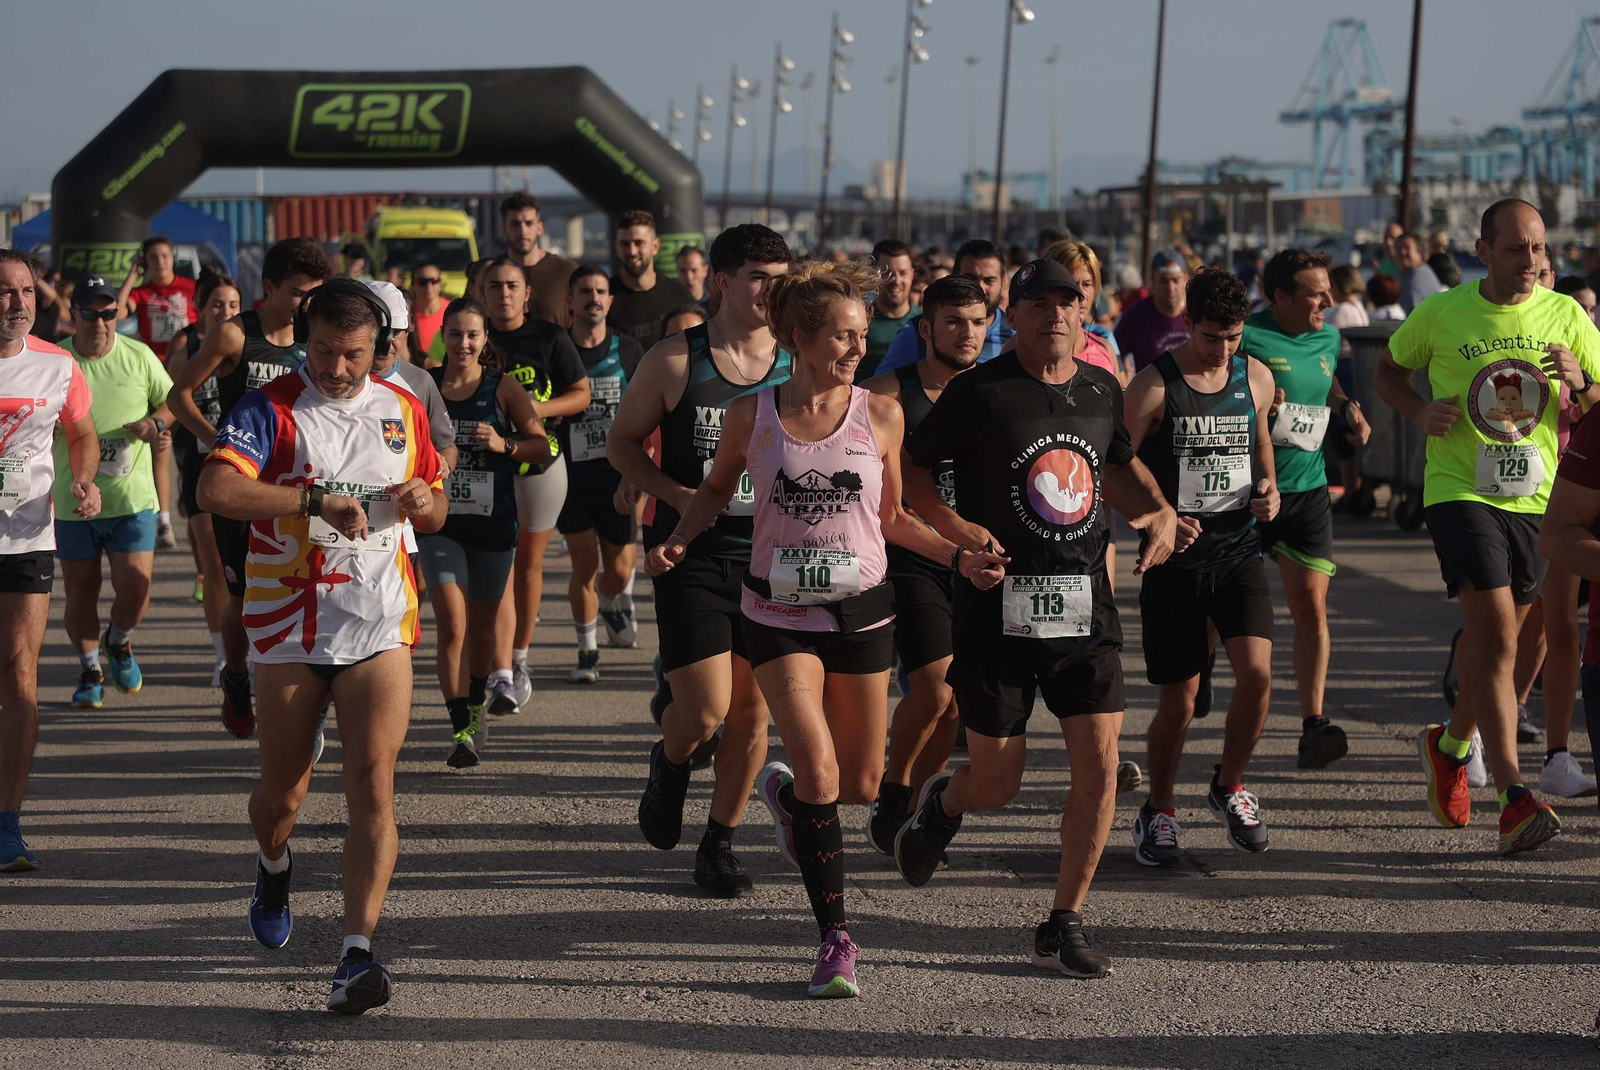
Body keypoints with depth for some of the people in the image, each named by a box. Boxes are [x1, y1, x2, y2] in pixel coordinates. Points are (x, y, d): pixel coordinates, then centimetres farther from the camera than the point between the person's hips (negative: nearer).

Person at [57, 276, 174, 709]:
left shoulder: (140, 356, 1)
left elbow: (172, 402, 12)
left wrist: (154, 423, -9)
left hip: (131, 496, 0)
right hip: (72, 500, 0)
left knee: (135, 587, -8)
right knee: (80, 593, 6)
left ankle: (119, 642, 25)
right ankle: (91, 669, 28)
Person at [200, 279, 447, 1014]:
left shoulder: (402, 409, 10)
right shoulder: (271, 408, -5)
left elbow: (435, 511, 21)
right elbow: (216, 490, -23)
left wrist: (425, 502, -4)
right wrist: (319, 499, -29)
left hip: (379, 622, 2)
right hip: (288, 625, -2)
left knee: (373, 778, -13)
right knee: (283, 791, 9)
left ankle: (357, 953, -15)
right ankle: (273, 865, 45)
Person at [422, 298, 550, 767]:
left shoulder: (503, 388, -1)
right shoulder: (423, 385, 1)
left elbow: (542, 446, 1)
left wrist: (504, 445, -17)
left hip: (492, 520, 1)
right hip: (439, 521, -1)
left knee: (483, 623, 15)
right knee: (452, 624, -14)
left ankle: (476, 707, 39)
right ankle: (461, 729, -13)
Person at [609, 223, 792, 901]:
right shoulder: (674, 361, -4)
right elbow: (622, 443, 5)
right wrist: (679, 496, -11)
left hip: (771, 558, 3)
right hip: (692, 556, -3)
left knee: (751, 712, 5)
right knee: (705, 711, -10)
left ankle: (719, 845, 21)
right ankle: (669, 761, 26)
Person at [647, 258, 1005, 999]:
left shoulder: (880, 415, -2)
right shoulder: (752, 416, -4)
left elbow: (892, 519, 9)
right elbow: (717, 489, 14)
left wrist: (960, 558, -2)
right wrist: (675, 541, -4)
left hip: (861, 611, 2)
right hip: (779, 612, -2)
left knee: (861, 783, 7)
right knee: (820, 770, -15)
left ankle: (784, 796, 43)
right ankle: (836, 938, -3)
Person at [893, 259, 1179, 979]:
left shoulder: (1102, 392, 9)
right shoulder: (978, 392, -7)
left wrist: (1160, 512, 10)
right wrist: (955, 527, -17)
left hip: (1085, 608, 4)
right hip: (997, 607, -4)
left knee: (1099, 767, -6)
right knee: (998, 784, 3)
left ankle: (1064, 927, 7)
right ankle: (942, 804, 41)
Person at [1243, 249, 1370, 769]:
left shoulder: (1328, 338, 10)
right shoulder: (1247, 338, -11)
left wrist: (1348, 408, 12)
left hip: (1307, 489, 5)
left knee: (1311, 605, -5)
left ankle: (1314, 725, -6)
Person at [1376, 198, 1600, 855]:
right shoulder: (1441, 314, -2)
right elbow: (1388, 372, 13)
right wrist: (1419, 413, -7)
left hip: (1535, 499, 4)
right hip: (1460, 491, -4)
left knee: (1495, 640, 15)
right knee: (1495, 634, -18)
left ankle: (1449, 746, 42)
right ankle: (1515, 799, -21)